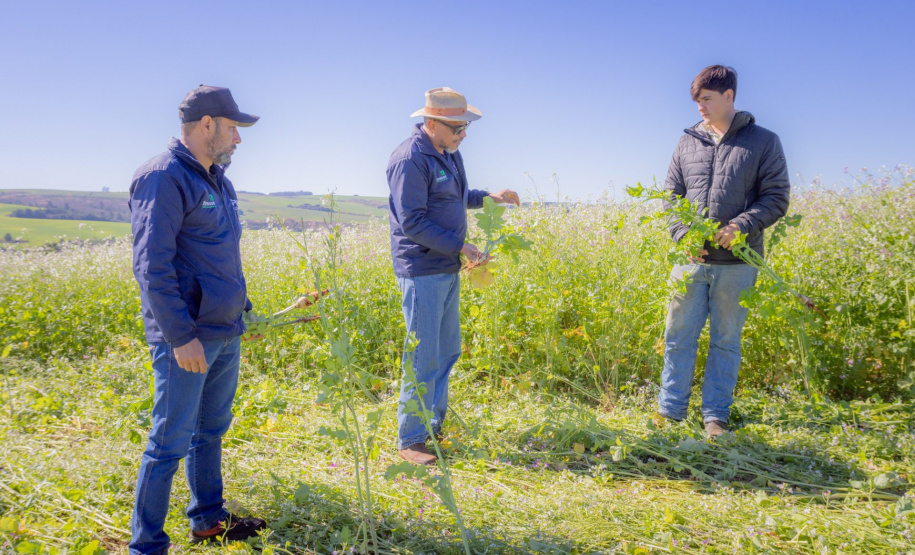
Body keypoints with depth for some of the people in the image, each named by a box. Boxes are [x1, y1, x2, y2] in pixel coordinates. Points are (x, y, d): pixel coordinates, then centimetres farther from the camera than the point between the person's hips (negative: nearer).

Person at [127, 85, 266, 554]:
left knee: (212, 429, 19)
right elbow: (152, 266, -20)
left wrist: (239, 306, 21)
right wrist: (181, 337, -21)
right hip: (188, 336, -9)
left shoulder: (216, 179, 13)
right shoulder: (164, 178, -15)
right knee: (171, 442, -1)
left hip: (225, 332, 9)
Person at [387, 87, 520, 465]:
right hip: (423, 272, -9)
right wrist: (461, 246, -19)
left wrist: (489, 197, 15)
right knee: (423, 359, -4)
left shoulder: (448, 154, 12)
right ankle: (409, 441, 7)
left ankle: (435, 427, 29)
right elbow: (413, 223, -21)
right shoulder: (411, 159, -18)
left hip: (448, 270, 9)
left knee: (448, 350, 16)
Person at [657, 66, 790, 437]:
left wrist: (740, 226, -18)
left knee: (726, 341, 7)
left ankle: (715, 416, 17)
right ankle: (670, 412, 14)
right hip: (690, 258, 2)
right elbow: (671, 196, 11)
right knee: (679, 336, 4)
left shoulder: (763, 141, 1)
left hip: (736, 260, -2)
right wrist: (684, 233, -7)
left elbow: (776, 198, -1)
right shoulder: (688, 142, 9)